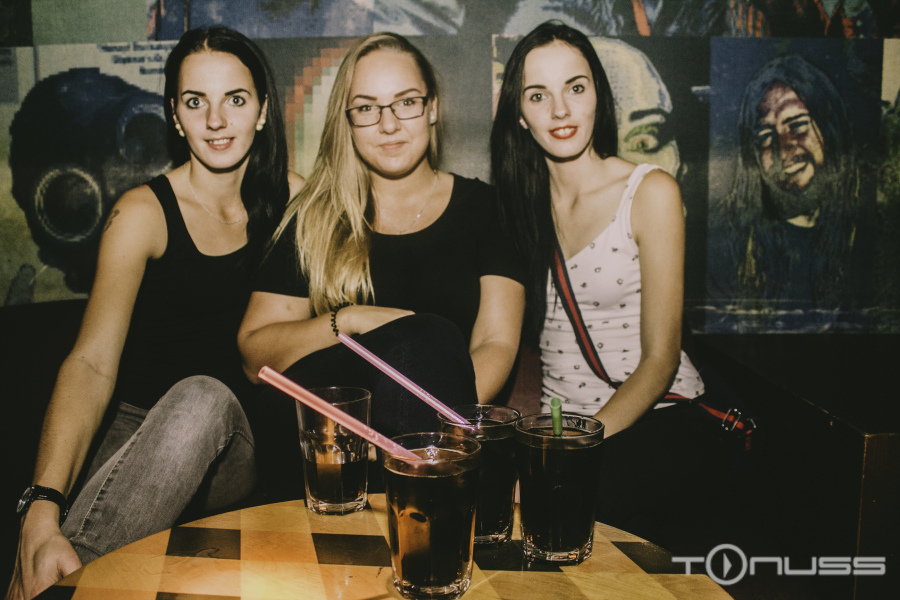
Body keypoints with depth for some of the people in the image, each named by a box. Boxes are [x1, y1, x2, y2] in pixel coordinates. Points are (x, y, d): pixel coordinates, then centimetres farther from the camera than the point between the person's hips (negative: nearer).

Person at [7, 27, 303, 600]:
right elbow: (92, 362, -20)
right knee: (200, 395, -35)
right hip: (144, 431, -2)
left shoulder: (292, 197, 2)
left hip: (243, 444, 2)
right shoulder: (143, 214, -9)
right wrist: (43, 507, -34)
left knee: (203, 400, -31)